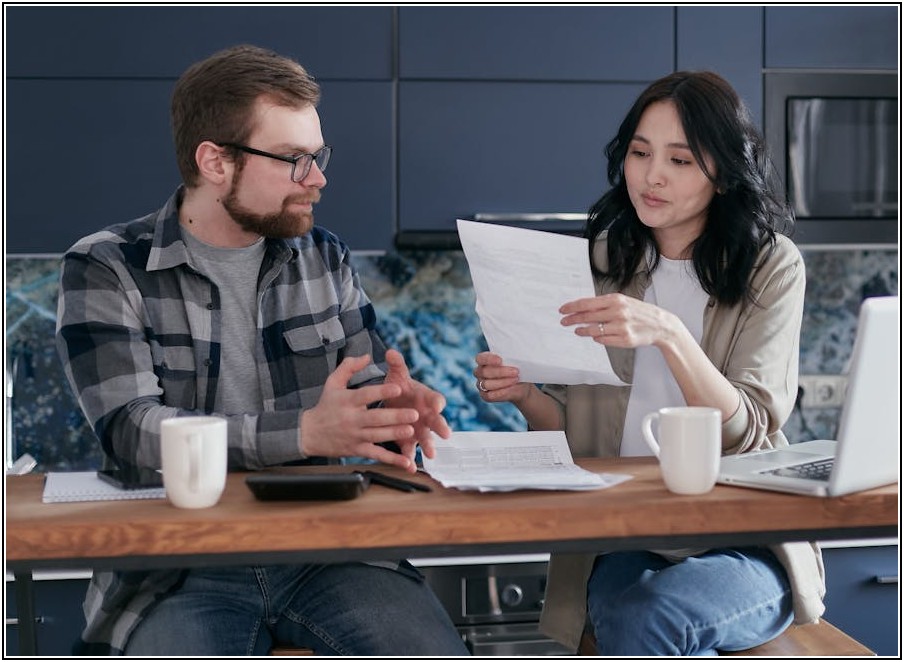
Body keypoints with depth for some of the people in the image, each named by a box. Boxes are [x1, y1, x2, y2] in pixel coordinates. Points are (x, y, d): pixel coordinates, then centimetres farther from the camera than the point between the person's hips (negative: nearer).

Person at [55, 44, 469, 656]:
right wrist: (306, 432, -27)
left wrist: (395, 410, -12)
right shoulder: (105, 270, -1)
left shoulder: (325, 257, 12)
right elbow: (132, 429, -14)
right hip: (179, 563, -3)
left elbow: (369, 394, 14)